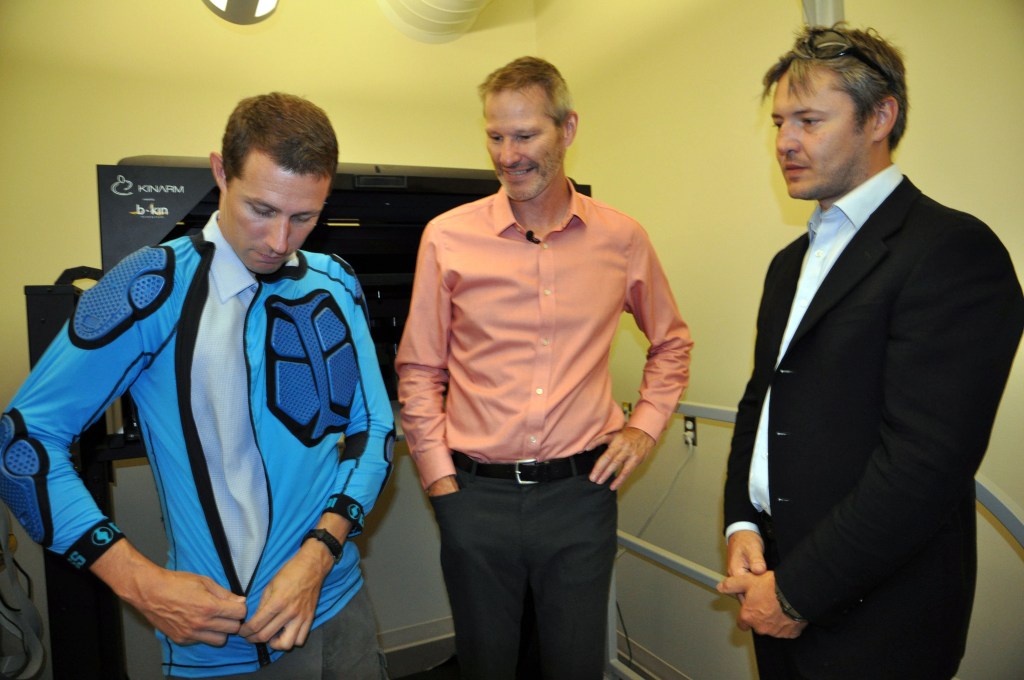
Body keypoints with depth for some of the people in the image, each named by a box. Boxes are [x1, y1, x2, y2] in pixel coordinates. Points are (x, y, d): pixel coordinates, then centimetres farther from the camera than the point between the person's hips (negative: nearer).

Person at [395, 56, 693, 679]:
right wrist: (437, 475, -2)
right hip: (476, 494, 0)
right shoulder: (448, 237, -4)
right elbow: (419, 370, 2)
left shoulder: (622, 238, 0)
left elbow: (671, 343, 14)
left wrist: (646, 426, 3)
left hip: (582, 489, 1)